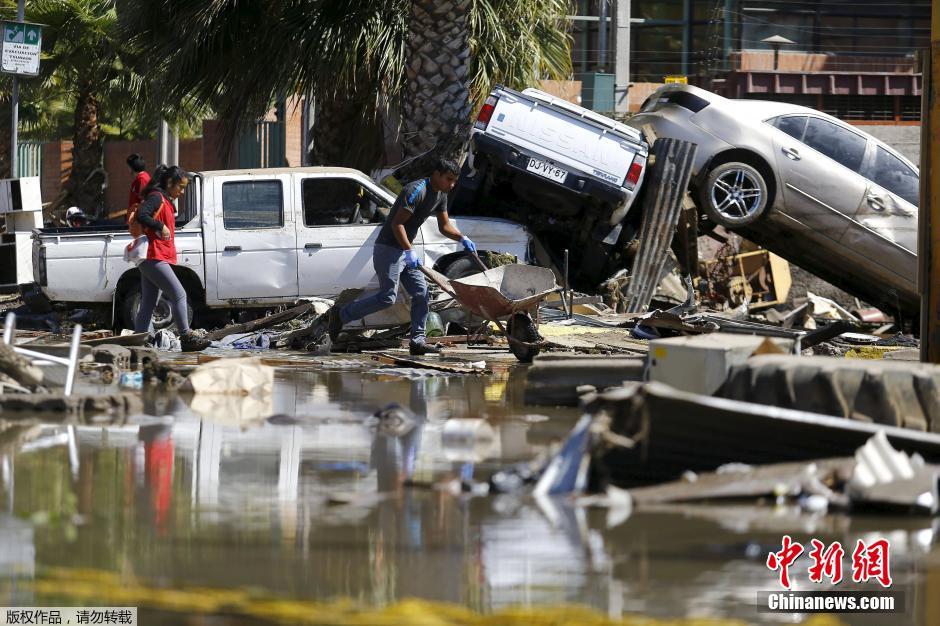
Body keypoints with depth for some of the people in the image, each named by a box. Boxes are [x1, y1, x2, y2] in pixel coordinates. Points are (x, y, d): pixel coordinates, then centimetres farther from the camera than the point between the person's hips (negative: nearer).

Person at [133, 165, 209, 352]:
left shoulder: (165, 201, 22)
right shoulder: (156, 197, -9)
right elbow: (141, 215, -24)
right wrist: (161, 226, -19)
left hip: (152, 259, 10)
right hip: (154, 258, -10)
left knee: (148, 305, 7)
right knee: (179, 294, -12)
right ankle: (186, 338, -13)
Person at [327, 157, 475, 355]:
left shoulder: (440, 195, 10)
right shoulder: (416, 191, -21)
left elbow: (444, 226, 18)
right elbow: (397, 224, -25)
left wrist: (462, 239, 0)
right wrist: (410, 251, -31)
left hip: (404, 250, 10)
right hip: (388, 248, -10)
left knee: (421, 292, 1)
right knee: (387, 297, -14)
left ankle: (417, 341, 1)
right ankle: (341, 314, -3)